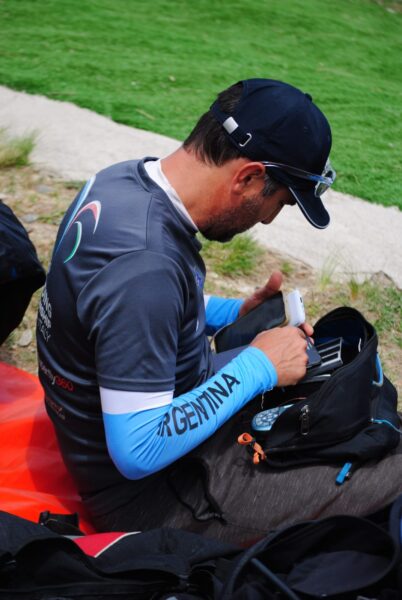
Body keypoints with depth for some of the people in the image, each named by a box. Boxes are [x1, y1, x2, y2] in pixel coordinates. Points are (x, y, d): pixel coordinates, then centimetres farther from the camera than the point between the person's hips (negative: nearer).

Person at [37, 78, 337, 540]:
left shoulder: (124, 178, -6)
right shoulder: (145, 267, -36)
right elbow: (138, 452, -33)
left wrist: (232, 313, -1)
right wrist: (257, 368, -25)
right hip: (144, 490, -9)